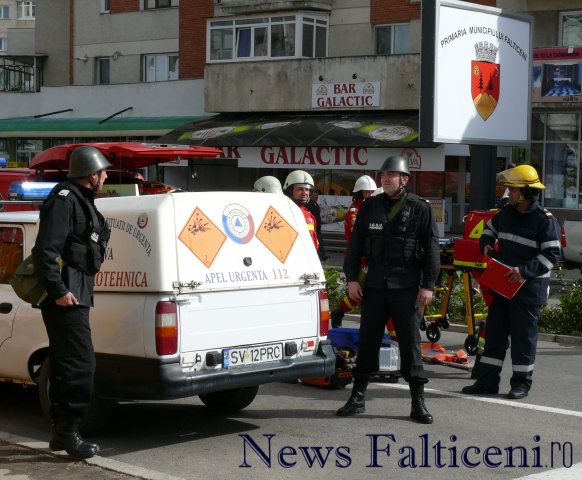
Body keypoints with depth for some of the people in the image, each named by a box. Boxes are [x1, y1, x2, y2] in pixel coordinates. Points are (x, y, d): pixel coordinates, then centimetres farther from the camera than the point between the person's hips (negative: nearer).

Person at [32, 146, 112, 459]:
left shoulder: (81, 200, 20)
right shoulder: (64, 200, -12)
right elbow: (46, 248, -20)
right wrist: (59, 290, -24)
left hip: (75, 293, 11)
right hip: (66, 295, -11)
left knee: (65, 363, 14)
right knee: (81, 363, -12)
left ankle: (61, 432, 22)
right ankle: (67, 432, -9)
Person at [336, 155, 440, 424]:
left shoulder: (419, 208, 0)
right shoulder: (370, 207, 9)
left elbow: (431, 249, -1)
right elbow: (356, 244, 12)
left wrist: (428, 285, -7)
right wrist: (351, 278, 3)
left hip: (406, 287, -3)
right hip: (374, 285, 3)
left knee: (410, 342, -1)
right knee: (367, 341, 7)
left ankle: (418, 402, 5)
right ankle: (358, 397, 17)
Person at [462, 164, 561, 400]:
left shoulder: (545, 220, -13)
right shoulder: (506, 213, 8)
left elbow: (552, 255, -17)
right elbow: (490, 229, 27)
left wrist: (524, 270, -25)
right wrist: (486, 244, 5)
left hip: (528, 289, -7)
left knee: (523, 337, 3)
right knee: (494, 334, 9)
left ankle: (522, 382, 15)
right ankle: (487, 381, 16)